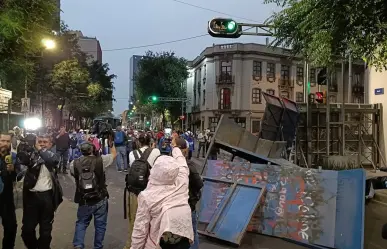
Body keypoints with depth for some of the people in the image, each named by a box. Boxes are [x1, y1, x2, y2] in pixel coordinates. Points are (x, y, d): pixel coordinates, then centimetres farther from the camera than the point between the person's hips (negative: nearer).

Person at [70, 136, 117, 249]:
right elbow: (114, 154, 6)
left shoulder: (74, 163, -7)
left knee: (81, 223, 23)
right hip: (100, 200, -1)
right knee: (100, 225, 14)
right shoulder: (100, 160, -11)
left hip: (84, 201, 2)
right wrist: (111, 143, 18)